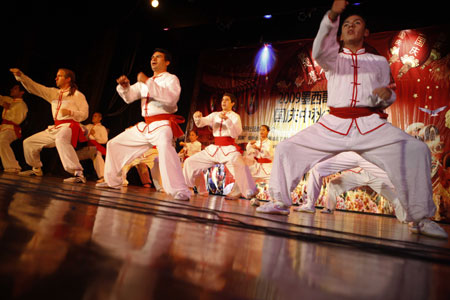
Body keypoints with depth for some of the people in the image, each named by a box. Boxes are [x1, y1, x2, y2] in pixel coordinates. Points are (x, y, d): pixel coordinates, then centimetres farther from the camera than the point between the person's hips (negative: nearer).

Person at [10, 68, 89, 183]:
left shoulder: (77, 95, 0)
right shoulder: (53, 93, 20)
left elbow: (85, 114, -4)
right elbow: (34, 87, 16)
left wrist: (70, 112, -20)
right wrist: (20, 75, 4)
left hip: (69, 126, -8)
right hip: (55, 128, 8)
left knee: (60, 139, -43)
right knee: (28, 142, 14)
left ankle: (78, 174, -49)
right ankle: (36, 170, 34)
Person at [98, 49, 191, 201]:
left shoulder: (171, 79, 0)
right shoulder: (144, 81, 22)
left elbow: (171, 97, -22)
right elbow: (129, 97, 12)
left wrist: (148, 82, -25)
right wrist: (125, 86, -10)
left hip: (162, 124, -8)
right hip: (145, 125, 8)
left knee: (165, 147, -41)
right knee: (114, 144, 15)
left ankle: (180, 191, -44)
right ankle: (113, 181, 30)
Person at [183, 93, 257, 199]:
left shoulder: (235, 116, 3)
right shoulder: (215, 115, 14)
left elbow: (235, 133, -13)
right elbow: (201, 123, 1)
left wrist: (227, 119, -26)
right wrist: (197, 117, -22)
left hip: (229, 148, -5)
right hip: (214, 148, 5)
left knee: (239, 166, -37)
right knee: (190, 162, 3)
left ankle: (249, 194, -21)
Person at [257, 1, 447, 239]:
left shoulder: (380, 62, 20)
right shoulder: (333, 59, 14)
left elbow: (384, 101, 19)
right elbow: (319, 51, -12)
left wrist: (386, 95, -7)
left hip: (371, 125, 0)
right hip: (333, 125, 0)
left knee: (416, 152, -22)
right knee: (285, 148, -10)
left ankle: (421, 217, -5)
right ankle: (280, 202, 8)